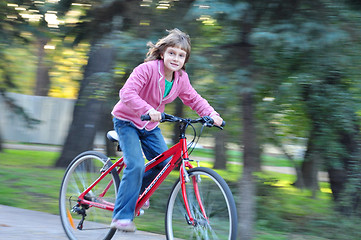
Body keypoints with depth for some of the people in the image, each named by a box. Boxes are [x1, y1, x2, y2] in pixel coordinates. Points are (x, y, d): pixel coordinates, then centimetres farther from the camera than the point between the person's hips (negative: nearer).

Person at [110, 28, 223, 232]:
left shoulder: (181, 78, -6)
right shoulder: (147, 69, -26)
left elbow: (193, 99, 5)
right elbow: (127, 93, -36)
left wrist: (211, 114, -13)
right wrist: (148, 110, -52)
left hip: (150, 125, 7)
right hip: (127, 121, -7)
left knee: (165, 162, -5)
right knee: (136, 165, -20)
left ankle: (137, 192, 22)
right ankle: (122, 216, -13)